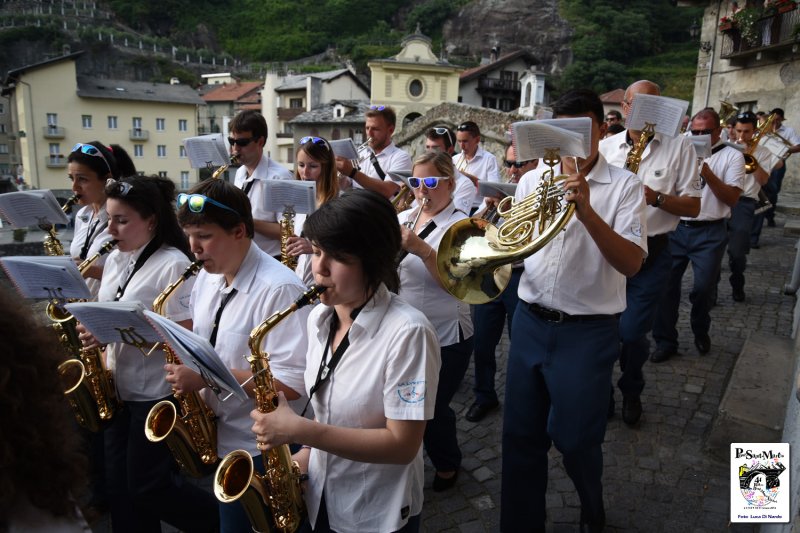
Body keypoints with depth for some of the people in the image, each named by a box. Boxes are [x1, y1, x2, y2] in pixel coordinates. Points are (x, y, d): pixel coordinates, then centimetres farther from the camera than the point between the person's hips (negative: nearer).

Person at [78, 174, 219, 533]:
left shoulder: (173, 264, -18)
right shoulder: (115, 260, 7)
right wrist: (88, 329, -2)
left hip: (156, 394, -8)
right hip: (118, 388, 8)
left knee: (148, 488, 4)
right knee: (119, 486, 15)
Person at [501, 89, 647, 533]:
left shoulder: (624, 186, -5)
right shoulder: (533, 179, 6)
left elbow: (631, 263, -17)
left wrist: (586, 212, -30)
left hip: (588, 330, -3)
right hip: (530, 322, 4)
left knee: (575, 437, 8)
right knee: (521, 434, 11)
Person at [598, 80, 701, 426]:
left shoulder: (679, 147, -1)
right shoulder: (605, 146, 7)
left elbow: (693, 206, -3)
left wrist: (656, 198, -20)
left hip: (651, 254, -2)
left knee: (631, 333, -5)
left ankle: (631, 392, 25)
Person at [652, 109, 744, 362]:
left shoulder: (732, 156, 0)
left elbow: (732, 198, -8)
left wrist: (708, 174, -20)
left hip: (710, 233, -2)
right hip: (676, 229, 3)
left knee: (703, 288, 2)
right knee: (666, 284, -1)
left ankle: (701, 331, 30)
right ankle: (665, 341, 10)